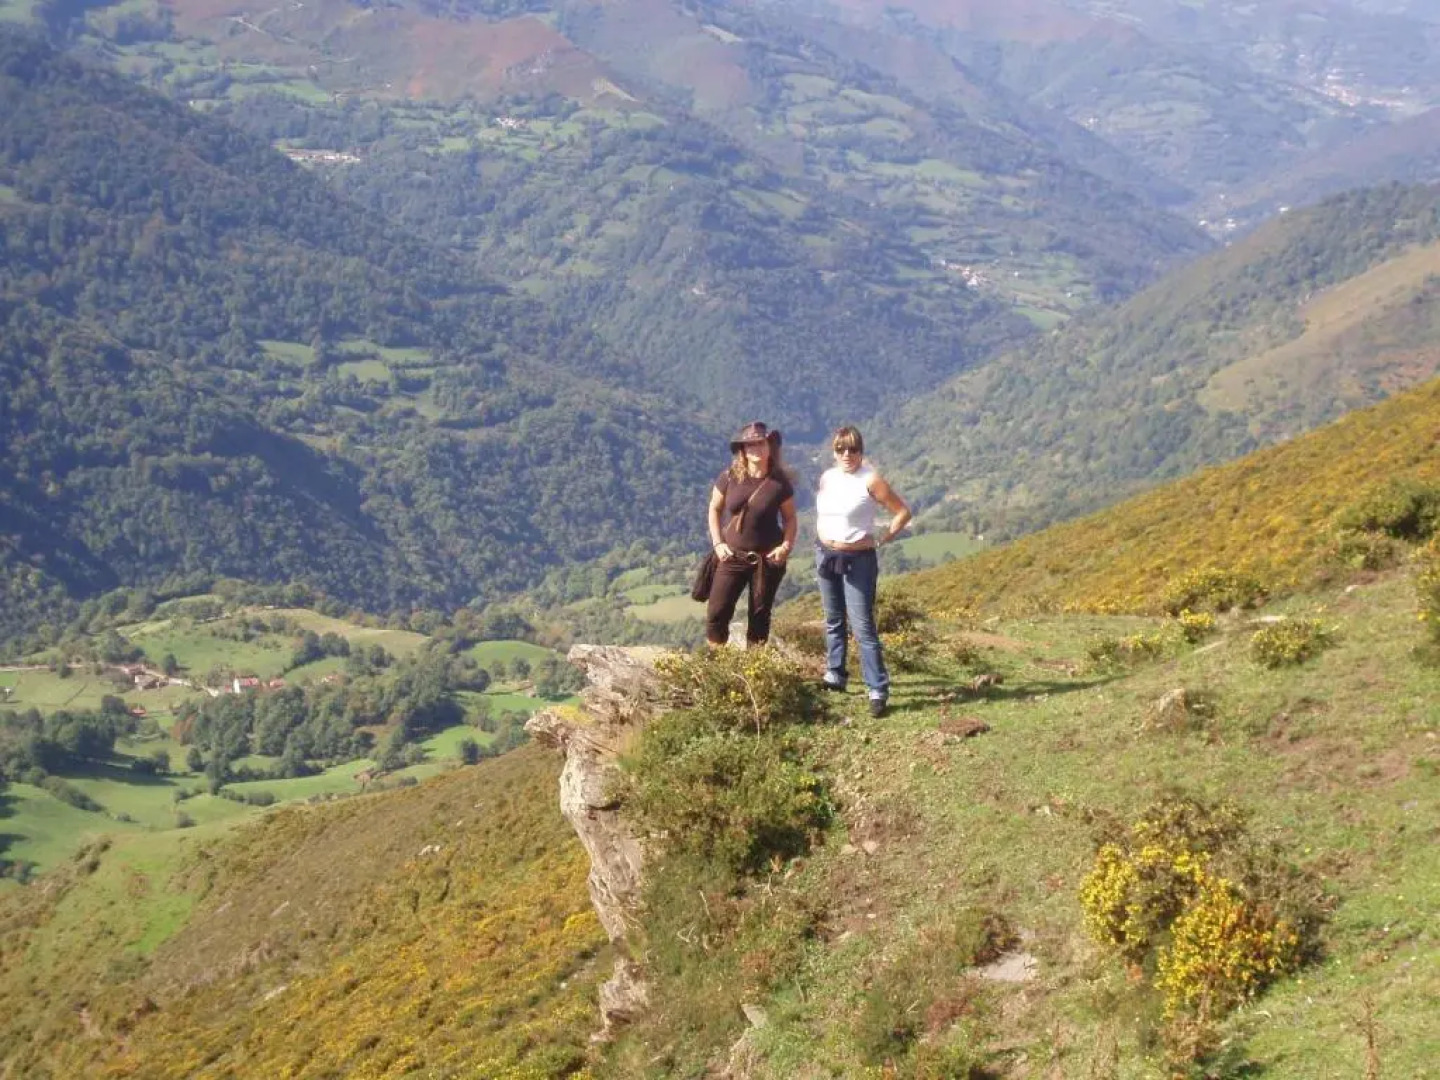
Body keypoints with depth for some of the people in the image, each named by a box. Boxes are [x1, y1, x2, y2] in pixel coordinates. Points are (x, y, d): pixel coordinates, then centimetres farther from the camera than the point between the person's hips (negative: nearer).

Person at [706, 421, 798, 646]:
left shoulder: (780, 483, -7)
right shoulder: (729, 478, -5)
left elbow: (789, 518, 4)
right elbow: (714, 510, 7)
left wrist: (787, 546, -11)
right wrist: (717, 543, -2)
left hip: (767, 559, 0)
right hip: (732, 556, 1)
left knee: (760, 616, 9)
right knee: (717, 612, -5)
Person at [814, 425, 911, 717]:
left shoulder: (870, 480, -13)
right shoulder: (826, 478, 5)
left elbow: (903, 512, -10)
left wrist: (881, 539, -9)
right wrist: (822, 537, 12)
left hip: (858, 559, -6)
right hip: (825, 555, 6)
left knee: (863, 626, -10)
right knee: (833, 621, 17)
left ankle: (878, 690, -9)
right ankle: (835, 676, 30)